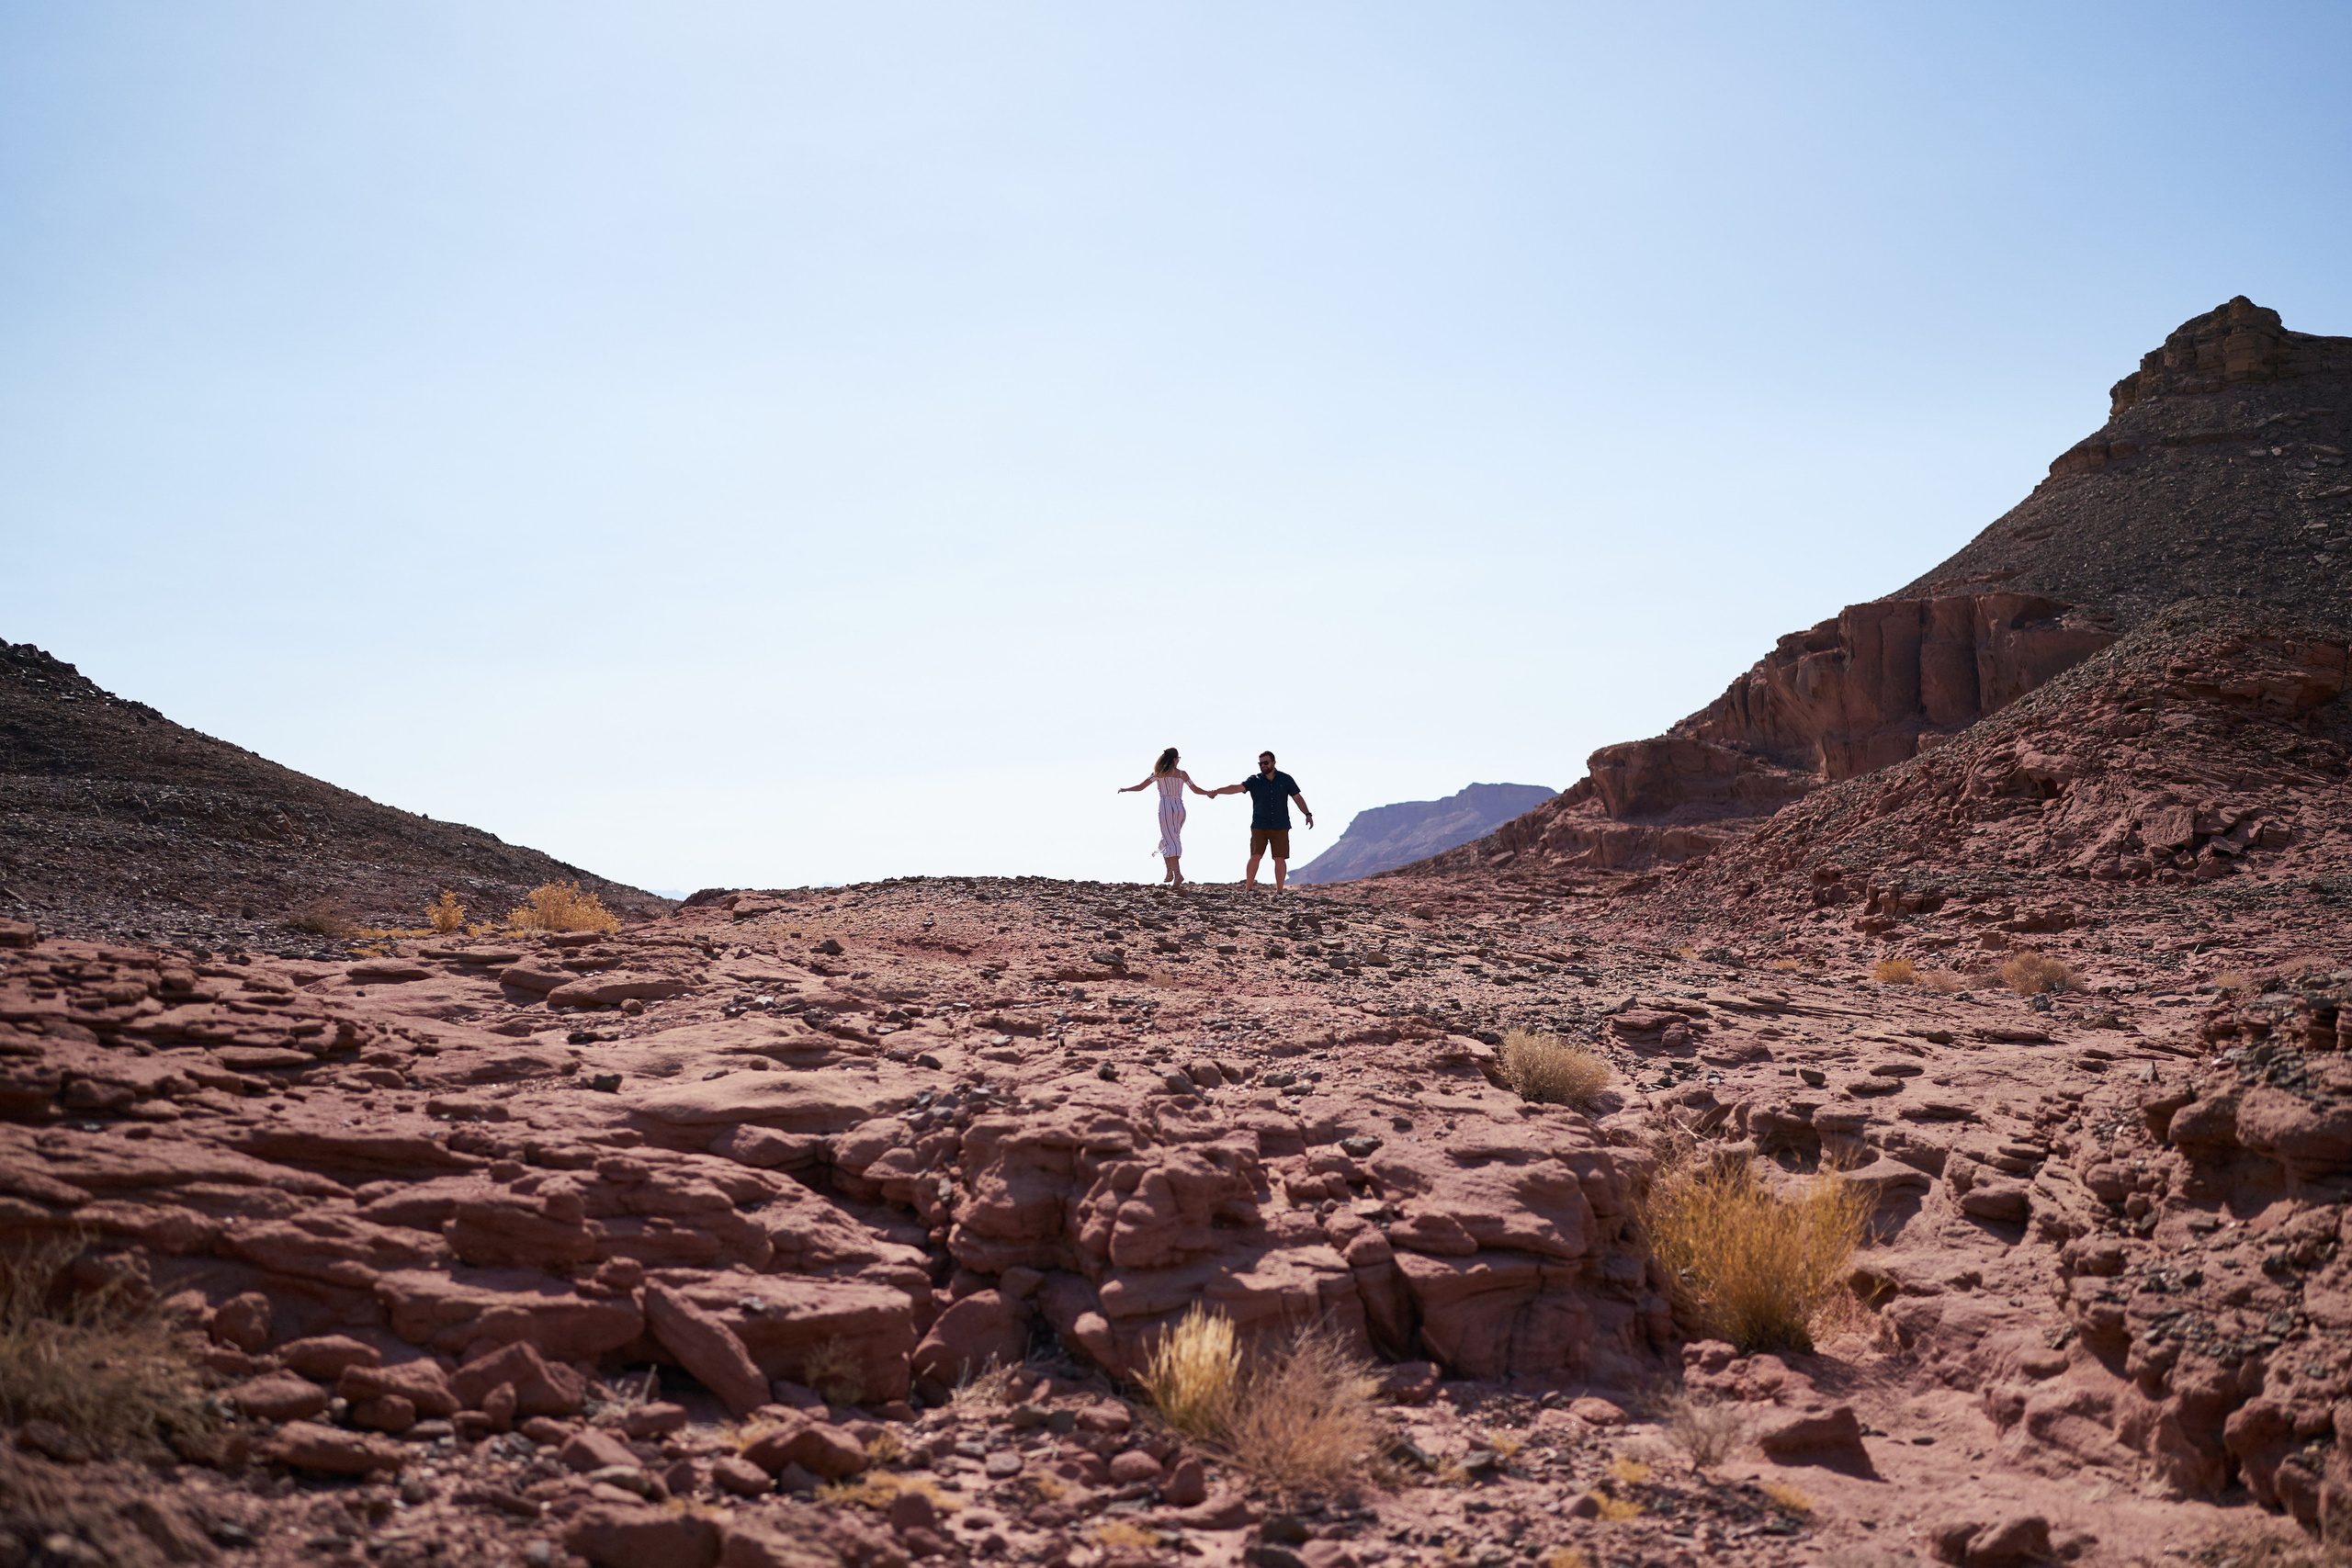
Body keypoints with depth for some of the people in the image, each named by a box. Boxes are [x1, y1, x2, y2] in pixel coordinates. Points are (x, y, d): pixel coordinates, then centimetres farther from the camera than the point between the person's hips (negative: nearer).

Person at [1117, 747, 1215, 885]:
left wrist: (1124, 790, 19)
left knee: (1170, 842, -9)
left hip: (1166, 807, -3)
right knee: (1166, 840, 17)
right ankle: (1170, 872, 8)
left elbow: (1140, 787, 3)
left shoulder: (1159, 773, 2)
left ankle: (1177, 873, -23)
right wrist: (1210, 793, 36)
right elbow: (1196, 790, 18)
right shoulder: (1183, 774, 9)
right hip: (1180, 808, 3)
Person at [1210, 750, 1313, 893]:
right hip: (1259, 827, -1)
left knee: (1280, 859, -2)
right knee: (1255, 857, -9)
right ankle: (1248, 889, 0)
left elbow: (1298, 797, 9)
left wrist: (1308, 814, -1)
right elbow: (1237, 788, -12)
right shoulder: (1254, 780, 0)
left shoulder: (1286, 779, 4)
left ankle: (1279, 892, 6)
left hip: (1280, 827, 1)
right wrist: (1216, 791, -26)